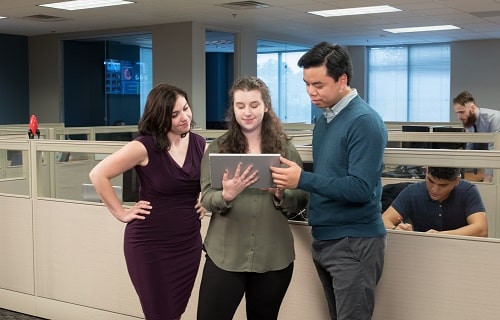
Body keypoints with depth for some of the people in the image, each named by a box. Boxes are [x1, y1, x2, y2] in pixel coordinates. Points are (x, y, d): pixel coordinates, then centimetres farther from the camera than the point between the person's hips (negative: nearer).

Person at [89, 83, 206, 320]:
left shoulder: (200, 144, 1)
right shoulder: (144, 147, -16)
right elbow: (98, 175, -13)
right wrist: (121, 213, -11)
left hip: (189, 242, 5)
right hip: (150, 244, -5)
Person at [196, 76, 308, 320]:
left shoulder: (285, 148, 3)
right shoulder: (217, 148, 2)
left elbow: (302, 199, 2)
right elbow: (206, 199, -4)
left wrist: (281, 195, -19)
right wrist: (226, 195, -25)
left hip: (274, 256, 1)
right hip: (225, 255, -1)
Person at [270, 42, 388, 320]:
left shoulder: (364, 122, -16)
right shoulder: (324, 120, 11)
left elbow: (361, 188, -23)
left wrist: (303, 180, -24)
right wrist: (288, 181, 3)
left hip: (354, 242, -8)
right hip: (324, 239, 8)